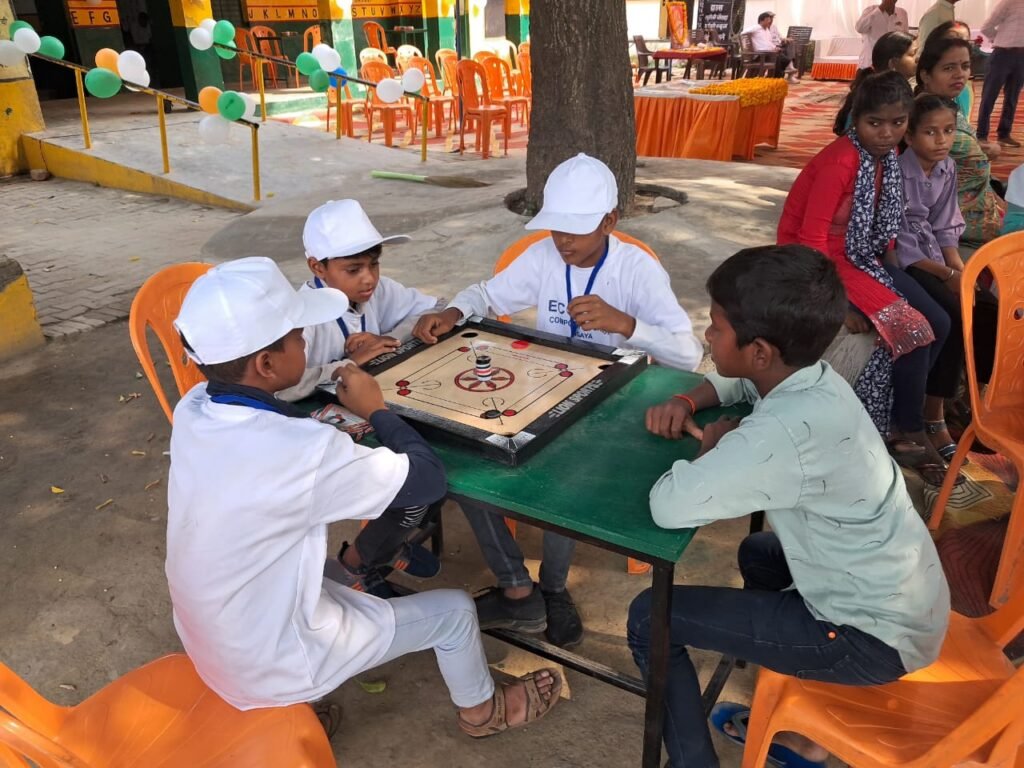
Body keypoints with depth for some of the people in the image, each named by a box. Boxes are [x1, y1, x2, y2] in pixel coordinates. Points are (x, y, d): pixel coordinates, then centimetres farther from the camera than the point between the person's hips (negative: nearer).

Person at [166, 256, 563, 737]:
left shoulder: (192, 409, -13)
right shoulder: (305, 451, -35)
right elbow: (429, 479, -21)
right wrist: (376, 410, -7)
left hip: (207, 640, 7)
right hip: (272, 666, -7)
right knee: (453, 609, 9)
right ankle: (481, 710, 37)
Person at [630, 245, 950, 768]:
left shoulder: (788, 433, -33)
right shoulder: (807, 377, -5)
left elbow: (668, 507, -34)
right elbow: (733, 380, 15)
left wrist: (714, 443, -15)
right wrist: (686, 403, -5)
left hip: (874, 636, -9)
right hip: (902, 598, 9)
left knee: (650, 617, -6)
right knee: (758, 552, 34)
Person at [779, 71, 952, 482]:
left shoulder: (886, 157, 3)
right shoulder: (840, 161, -23)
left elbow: (880, 226, 12)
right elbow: (812, 239, -24)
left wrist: (886, 267, -1)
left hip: (862, 256, 9)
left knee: (938, 323, 0)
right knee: (912, 329, -15)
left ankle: (898, 411, 15)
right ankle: (906, 431, 5)